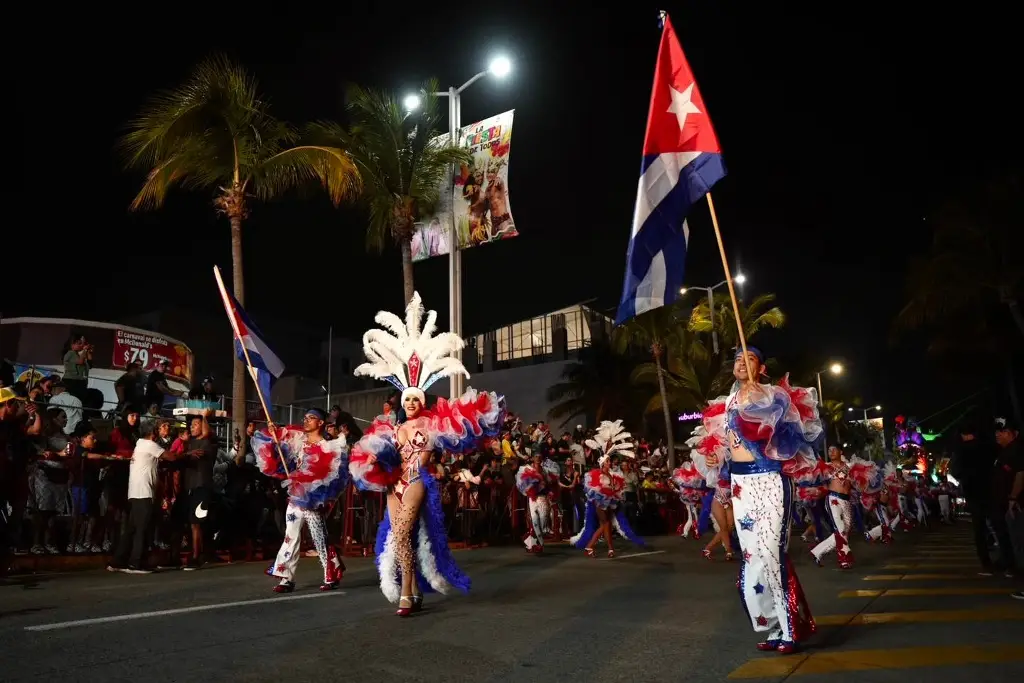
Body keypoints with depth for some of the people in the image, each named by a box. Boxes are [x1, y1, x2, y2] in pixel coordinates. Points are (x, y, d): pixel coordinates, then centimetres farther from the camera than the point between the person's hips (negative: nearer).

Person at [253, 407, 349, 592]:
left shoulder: (328, 447, -7)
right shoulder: (298, 440, 9)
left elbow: (328, 475, -12)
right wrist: (273, 434, 0)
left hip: (313, 501, -5)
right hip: (294, 498, 5)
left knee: (320, 540, 2)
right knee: (291, 538, 5)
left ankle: (332, 577, 15)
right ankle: (287, 578, 11)